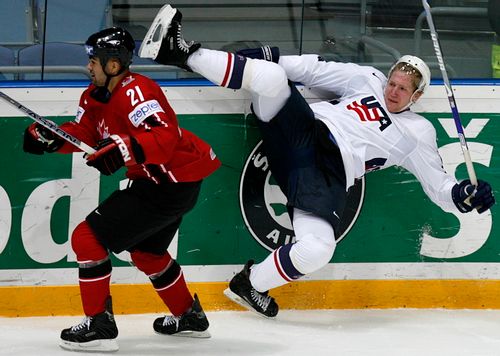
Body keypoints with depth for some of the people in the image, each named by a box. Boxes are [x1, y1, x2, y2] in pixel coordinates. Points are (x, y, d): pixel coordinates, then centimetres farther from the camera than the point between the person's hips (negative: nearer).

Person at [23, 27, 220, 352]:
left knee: (88, 237, -12)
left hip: (173, 184, -11)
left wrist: (125, 148, -47)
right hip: (156, 178, 11)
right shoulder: (97, 95, 8)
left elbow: (165, 137, -34)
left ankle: (99, 326, -6)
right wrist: (49, 137, -6)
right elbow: (83, 133, 11)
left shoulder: (135, 93, -24)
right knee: (146, 250, 32)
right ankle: (189, 318, 47)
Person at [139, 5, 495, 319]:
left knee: (316, 251, -28)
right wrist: (268, 60, 3)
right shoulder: (367, 79, 18)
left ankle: (251, 283, -3)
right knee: (270, 76, -26)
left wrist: (463, 196, -11)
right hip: (305, 132, 2)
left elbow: (438, 183, 10)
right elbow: (315, 69, 15)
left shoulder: (418, 134, 12)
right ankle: (183, 53, -19)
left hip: (327, 174, -2)